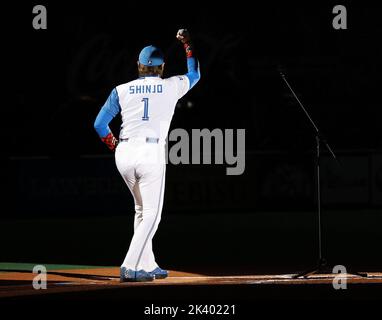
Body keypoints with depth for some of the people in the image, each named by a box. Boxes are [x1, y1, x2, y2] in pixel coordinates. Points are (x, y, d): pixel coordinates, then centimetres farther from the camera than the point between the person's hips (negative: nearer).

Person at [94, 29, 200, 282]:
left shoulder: (122, 90, 9)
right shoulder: (172, 87, 6)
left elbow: (99, 124, 6)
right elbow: (195, 75, 28)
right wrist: (187, 44, 38)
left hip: (124, 155, 4)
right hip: (151, 154, -4)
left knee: (142, 210, 19)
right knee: (152, 214, -1)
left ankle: (148, 266, 20)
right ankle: (130, 268, -14)